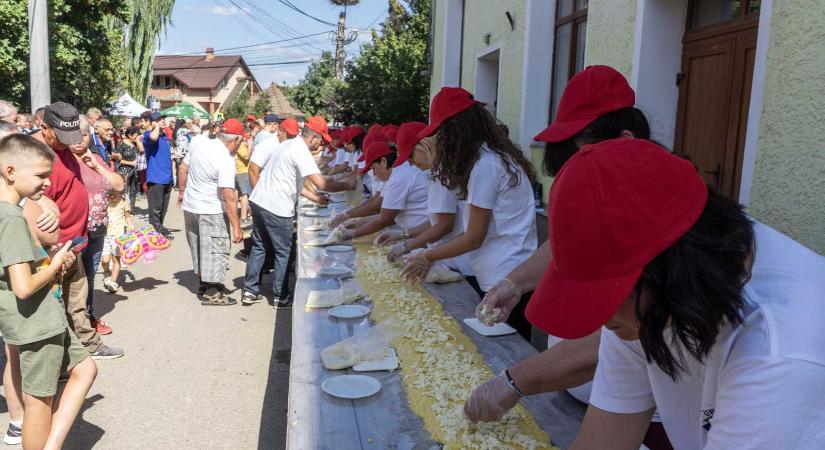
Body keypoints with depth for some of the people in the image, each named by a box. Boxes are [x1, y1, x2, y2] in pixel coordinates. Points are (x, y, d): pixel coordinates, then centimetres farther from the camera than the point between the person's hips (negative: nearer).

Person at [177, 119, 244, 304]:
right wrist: (236, 227, -22)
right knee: (217, 249, 4)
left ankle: (203, 283, 33)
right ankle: (211, 293, 10)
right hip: (211, 211, -8)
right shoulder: (225, 161, -22)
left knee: (199, 247, 20)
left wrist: (182, 192, 25)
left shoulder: (199, 143, 0)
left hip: (190, 206, 8)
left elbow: (183, 169, 11)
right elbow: (229, 197, -25)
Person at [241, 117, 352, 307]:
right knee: (283, 252, 4)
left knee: (259, 247, 17)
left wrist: (315, 197, 15)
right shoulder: (301, 152, -16)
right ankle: (281, 297, 14)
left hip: (259, 201, 9)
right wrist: (347, 186, -10)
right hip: (276, 208, -9)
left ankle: (250, 291, 23)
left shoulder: (289, 144, 14)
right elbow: (322, 184, -24)